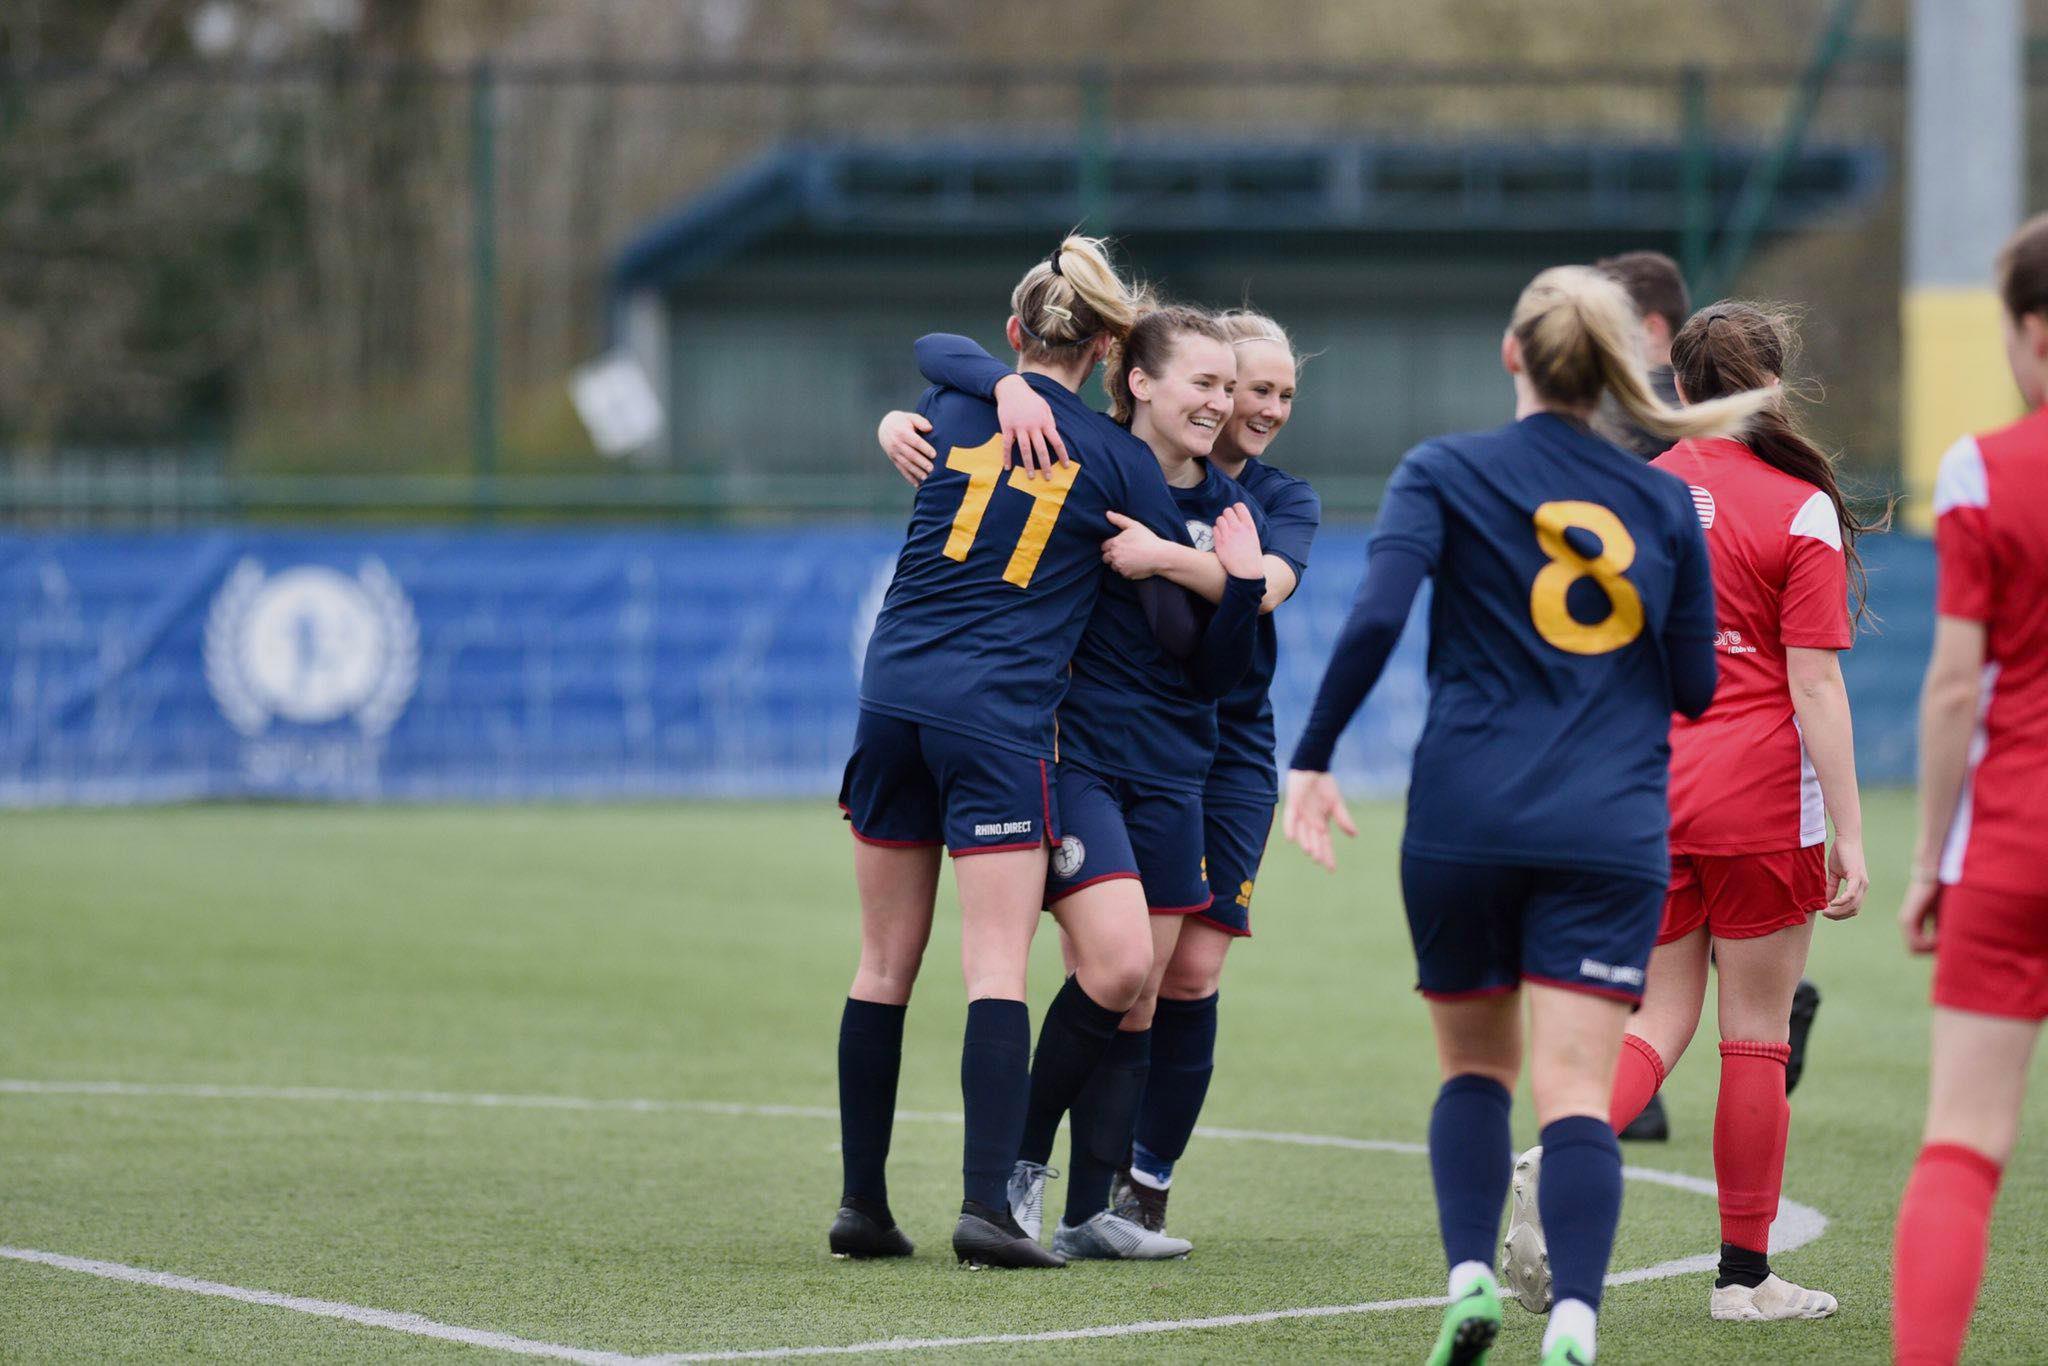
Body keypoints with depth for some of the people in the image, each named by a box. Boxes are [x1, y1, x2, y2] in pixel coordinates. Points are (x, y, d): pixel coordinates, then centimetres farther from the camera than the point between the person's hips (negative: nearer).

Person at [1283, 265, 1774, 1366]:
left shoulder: (1443, 473, 2)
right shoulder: (1666, 503, 9)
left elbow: (1375, 618, -12)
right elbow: (1696, 688, 11)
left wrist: (1312, 758, -5)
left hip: (1464, 821, 0)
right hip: (1612, 834, 0)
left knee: (1475, 1067, 19)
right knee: (1576, 1095, -7)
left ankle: (1469, 1277, 1)